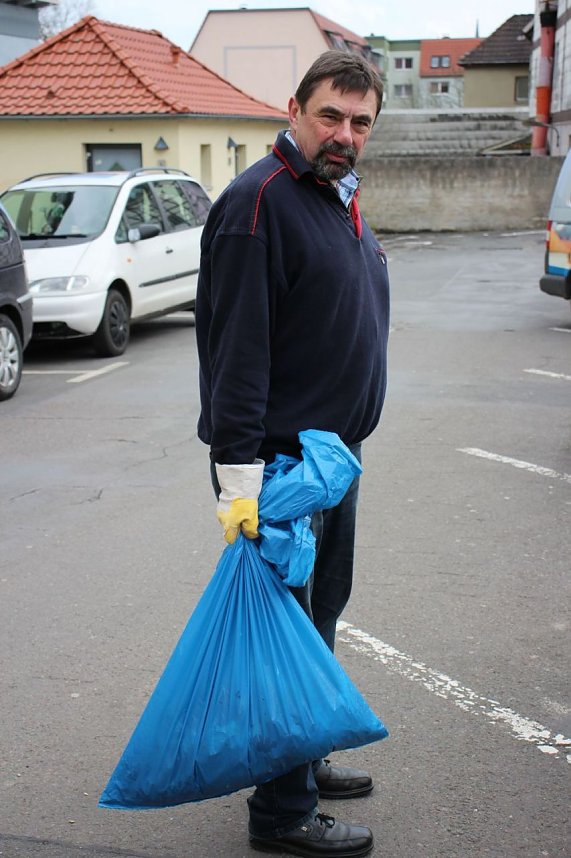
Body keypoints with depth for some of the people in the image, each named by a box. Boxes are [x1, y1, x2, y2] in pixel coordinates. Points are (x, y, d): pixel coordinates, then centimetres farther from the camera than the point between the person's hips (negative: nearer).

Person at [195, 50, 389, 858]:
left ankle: (306, 759, 36)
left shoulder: (342, 199, 13)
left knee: (319, 614, 19)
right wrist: (238, 478, -27)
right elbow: (236, 349, -23)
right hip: (280, 462, -9)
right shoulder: (258, 201, -17)